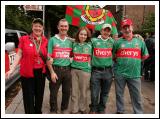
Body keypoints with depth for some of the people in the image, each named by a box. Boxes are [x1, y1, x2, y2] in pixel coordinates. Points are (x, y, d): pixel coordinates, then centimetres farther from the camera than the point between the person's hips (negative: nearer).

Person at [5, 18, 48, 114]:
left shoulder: (45, 41, 3)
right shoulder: (24, 39, -6)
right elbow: (19, 55, -3)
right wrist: (12, 69, -9)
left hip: (41, 72, 4)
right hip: (27, 73, -3)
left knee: (39, 96, 19)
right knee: (28, 98, 4)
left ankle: (38, 112, 41)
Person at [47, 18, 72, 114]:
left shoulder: (70, 41, 8)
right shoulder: (52, 40, -2)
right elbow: (48, 57, -6)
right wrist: (52, 72, -12)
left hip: (67, 70, 3)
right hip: (56, 69, -3)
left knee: (67, 91, 13)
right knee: (53, 93, 6)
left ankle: (64, 109, 33)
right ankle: (53, 110, 25)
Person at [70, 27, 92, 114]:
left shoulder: (90, 45, 3)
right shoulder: (74, 44, 7)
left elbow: (91, 57, 10)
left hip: (85, 70, -1)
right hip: (74, 69, 2)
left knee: (84, 92, 9)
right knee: (74, 92, 7)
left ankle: (83, 109, 28)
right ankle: (74, 110, 21)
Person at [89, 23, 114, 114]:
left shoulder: (112, 41, 8)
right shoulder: (94, 40, 3)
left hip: (108, 71, 2)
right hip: (96, 70, -2)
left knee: (105, 93, 12)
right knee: (94, 93, 3)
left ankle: (101, 110, 32)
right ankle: (93, 110, 26)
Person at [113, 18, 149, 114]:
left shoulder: (140, 41, 6)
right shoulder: (118, 42, 2)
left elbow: (145, 56, 14)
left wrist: (135, 61, 6)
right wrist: (119, 61, 0)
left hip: (135, 74, 0)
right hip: (120, 74, 0)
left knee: (137, 96, 8)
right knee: (119, 94, 13)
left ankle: (139, 113, 23)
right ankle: (120, 111, 31)